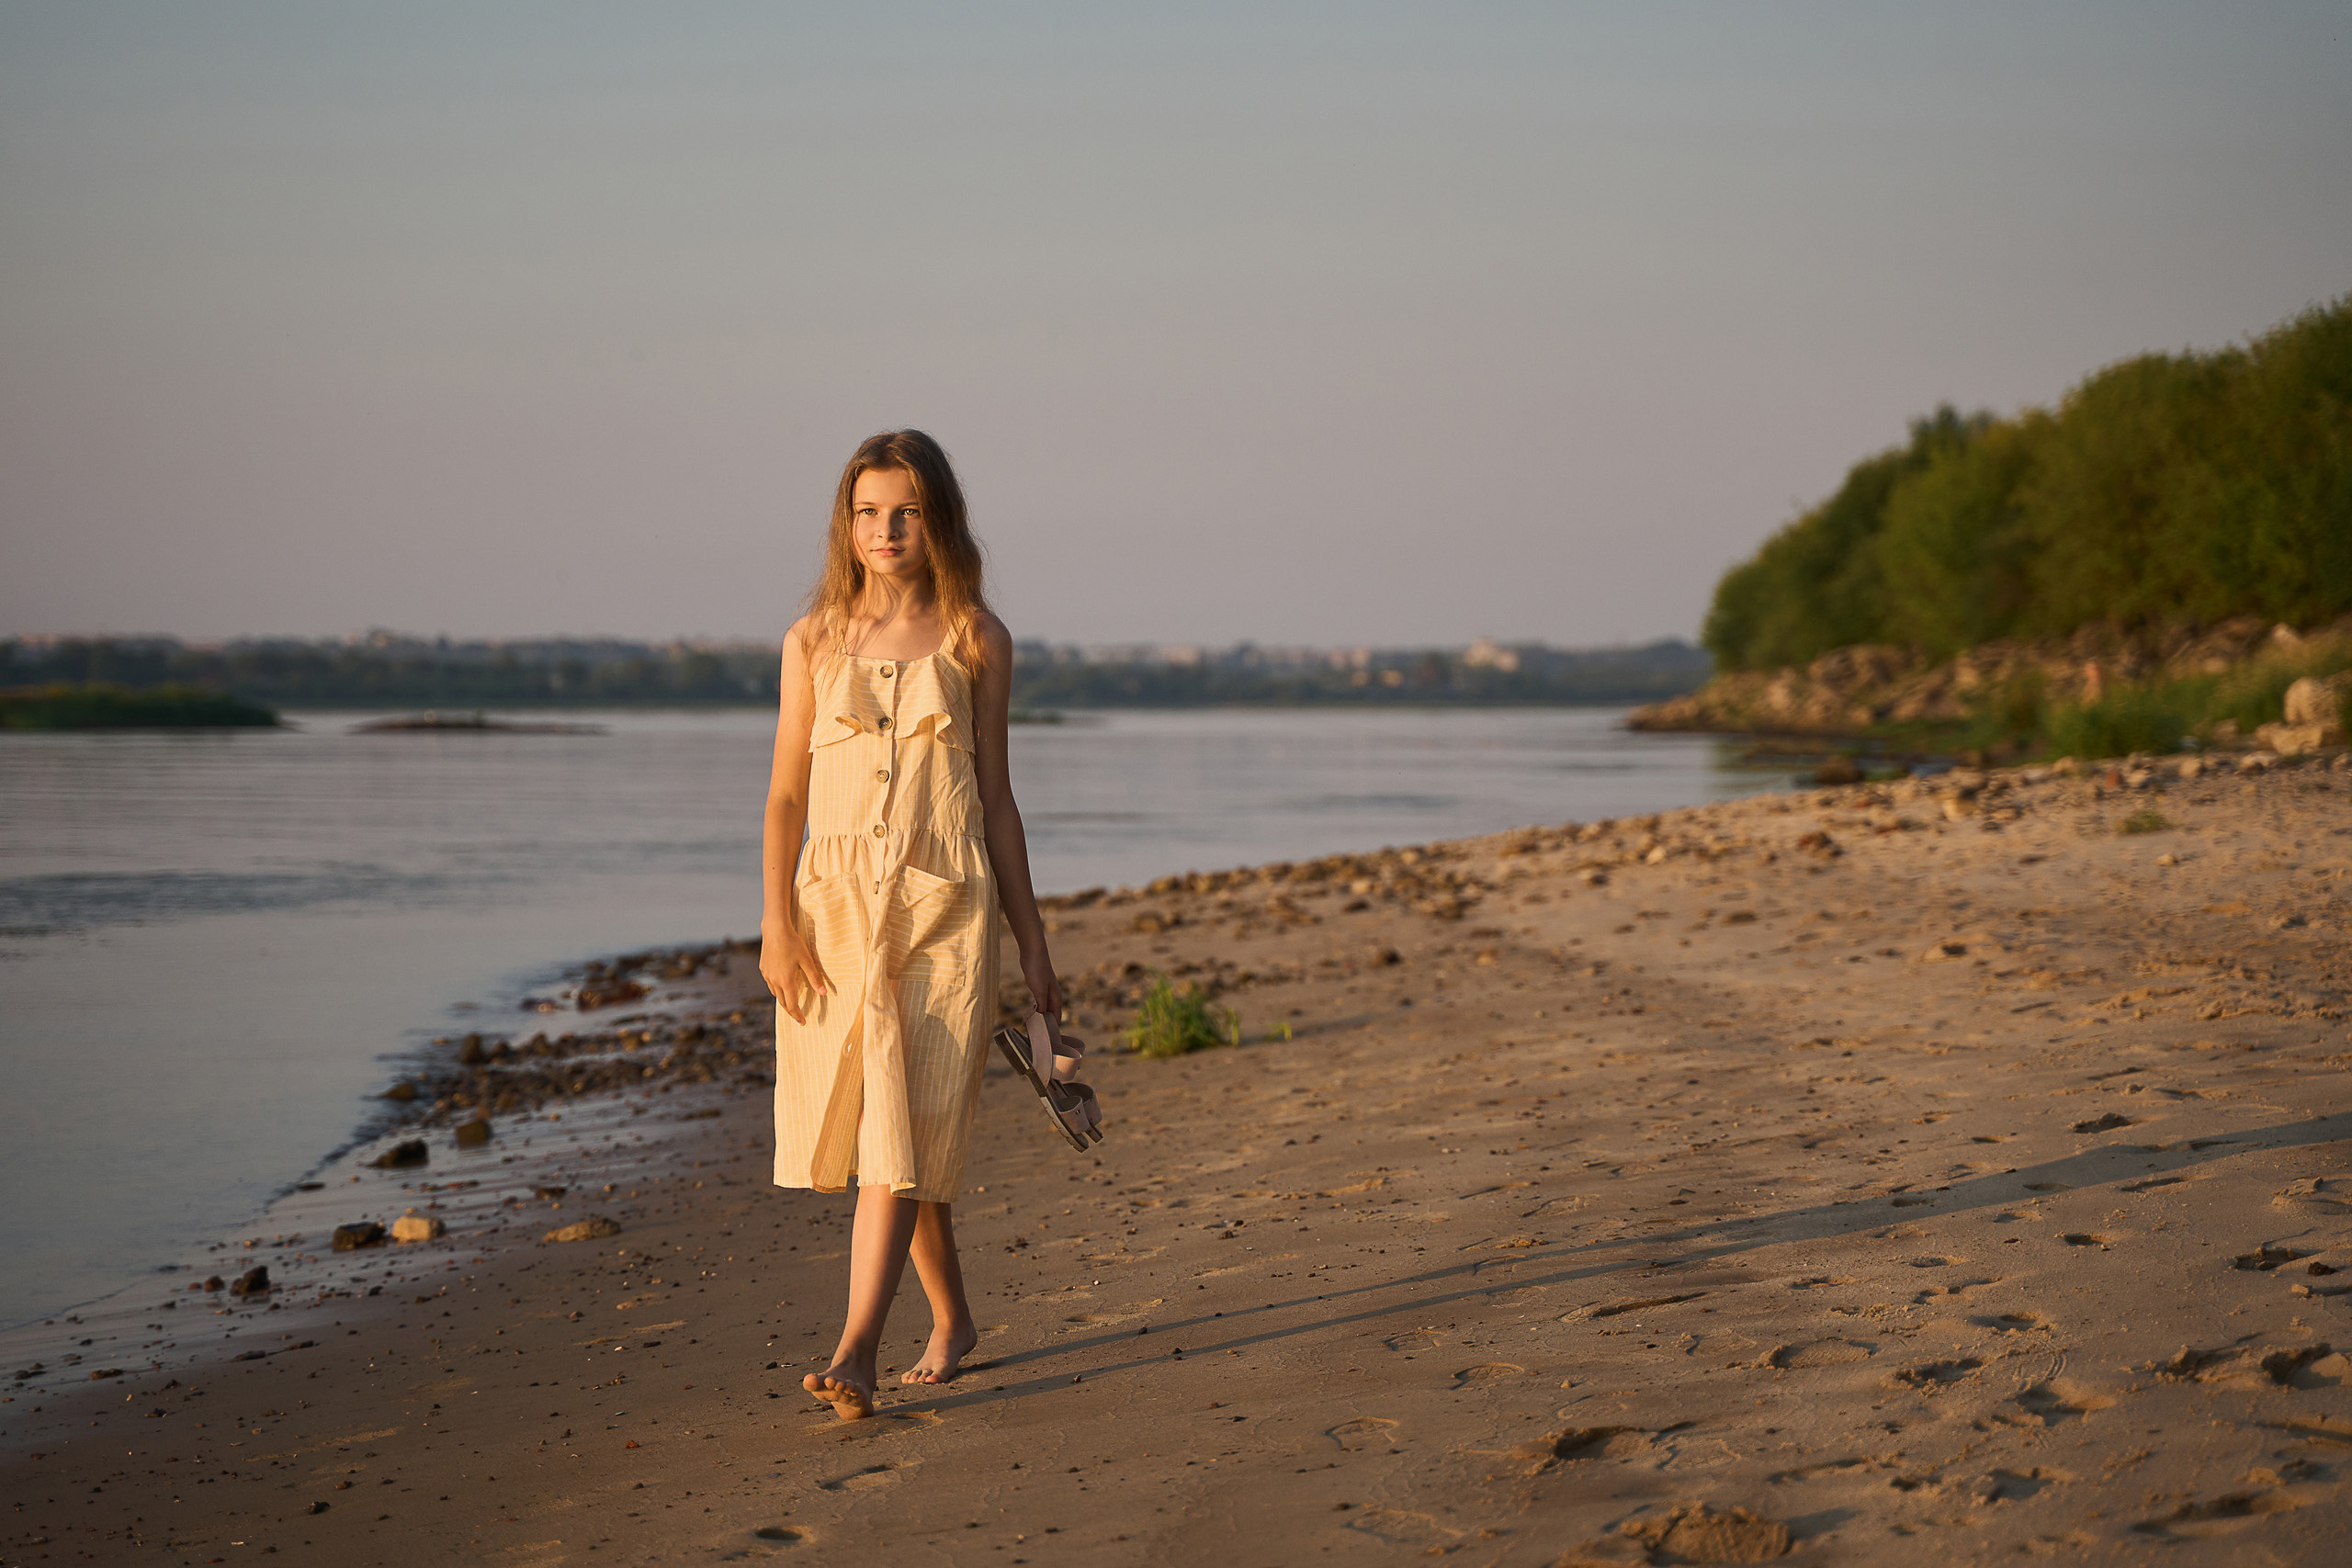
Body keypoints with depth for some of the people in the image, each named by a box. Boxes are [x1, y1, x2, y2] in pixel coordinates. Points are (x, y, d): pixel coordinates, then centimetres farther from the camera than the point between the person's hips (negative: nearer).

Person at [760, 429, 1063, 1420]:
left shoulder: (976, 641, 4)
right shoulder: (814, 640, 8)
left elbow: (995, 797, 8)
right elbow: (785, 792, 7)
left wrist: (1032, 939, 7)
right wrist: (776, 918, -6)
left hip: (944, 906, -3)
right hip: (836, 900, 3)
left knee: (904, 1125, -12)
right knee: (865, 1122, 10)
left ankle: (856, 1352, -19)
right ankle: (951, 1318, 28)